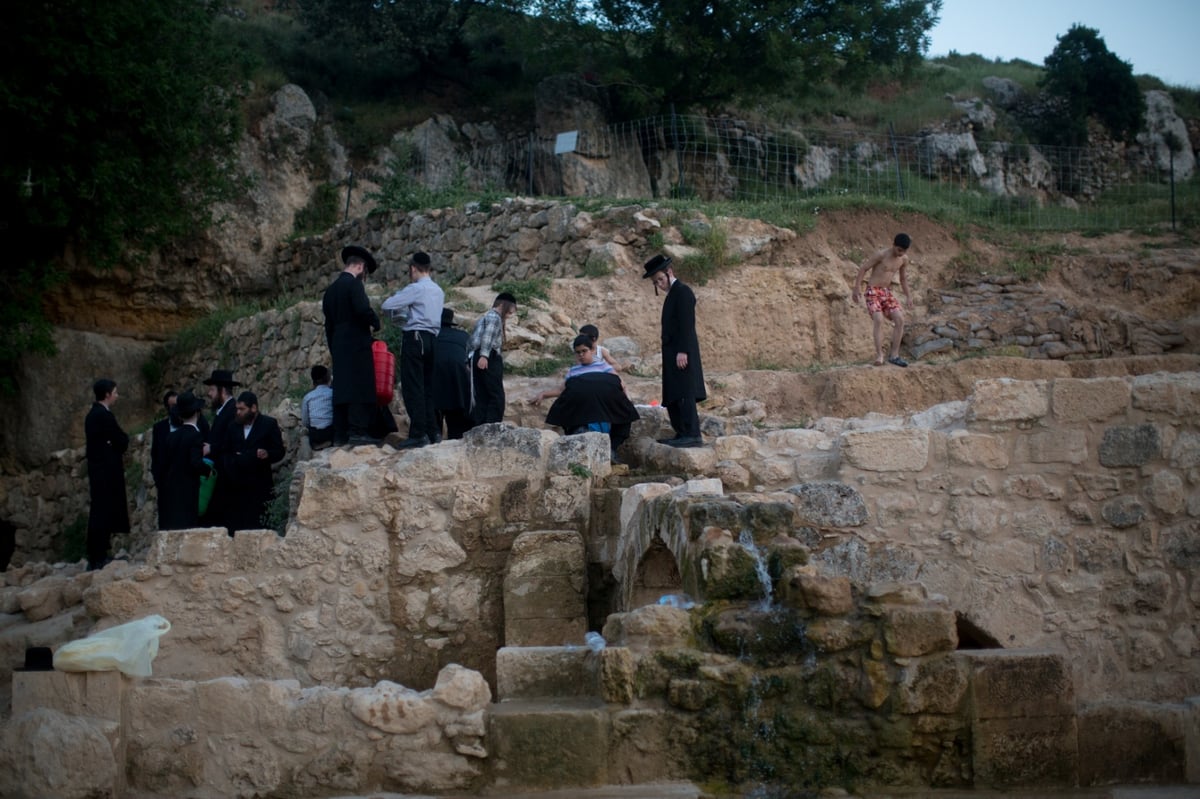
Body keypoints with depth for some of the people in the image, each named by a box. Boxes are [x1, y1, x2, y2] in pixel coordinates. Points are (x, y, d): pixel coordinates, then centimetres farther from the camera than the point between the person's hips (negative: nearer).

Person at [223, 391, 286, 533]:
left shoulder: (269, 424, 1)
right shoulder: (234, 425, 14)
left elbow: (280, 451, -1)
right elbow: (227, 452, 20)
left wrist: (268, 454, -20)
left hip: (259, 487, -4)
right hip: (237, 486, 4)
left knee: (255, 526, -9)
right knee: (235, 526, -1)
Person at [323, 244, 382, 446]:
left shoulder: (331, 289, 17)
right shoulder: (353, 284, -8)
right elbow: (363, 310, -22)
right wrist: (375, 323, -4)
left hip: (338, 346, 8)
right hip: (357, 344, -8)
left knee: (342, 388, 7)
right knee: (361, 388, -8)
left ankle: (340, 434, 5)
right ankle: (357, 431, -14)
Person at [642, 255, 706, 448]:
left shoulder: (682, 291, -9)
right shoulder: (673, 293, 20)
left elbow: (686, 323, -17)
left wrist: (682, 351, -22)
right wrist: (677, 352, 16)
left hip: (681, 354, -10)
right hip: (673, 354, 10)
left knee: (684, 394, -14)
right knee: (672, 397, 10)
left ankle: (692, 434, -18)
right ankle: (682, 434, 13)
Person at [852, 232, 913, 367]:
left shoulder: (904, 259, 2)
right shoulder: (881, 255, -17)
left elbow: (903, 277, 18)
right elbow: (863, 269, -11)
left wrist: (908, 296, 17)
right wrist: (856, 289, -13)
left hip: (887, 292, 6)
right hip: (873, 291, -6)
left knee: (900, 319, -10)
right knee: (879, 320, -24)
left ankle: (894, 355, -6)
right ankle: (879, 356, -24)